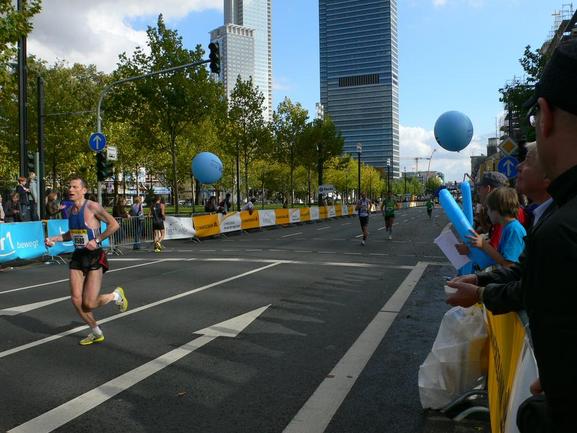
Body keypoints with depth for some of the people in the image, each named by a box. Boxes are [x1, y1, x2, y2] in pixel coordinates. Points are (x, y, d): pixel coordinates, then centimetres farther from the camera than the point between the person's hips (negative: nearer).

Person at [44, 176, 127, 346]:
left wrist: (97, 240, -19)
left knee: (89, 304, -8)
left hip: (95, 257, -7)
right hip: (77, 257, 7)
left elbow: (114, 225, -15)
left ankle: (116, 295, 23)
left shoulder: (92, 207, -13)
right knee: (76, 300, 0)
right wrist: (54, 239, 10)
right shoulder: (71, 210, 10)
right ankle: (96, 333, 20)